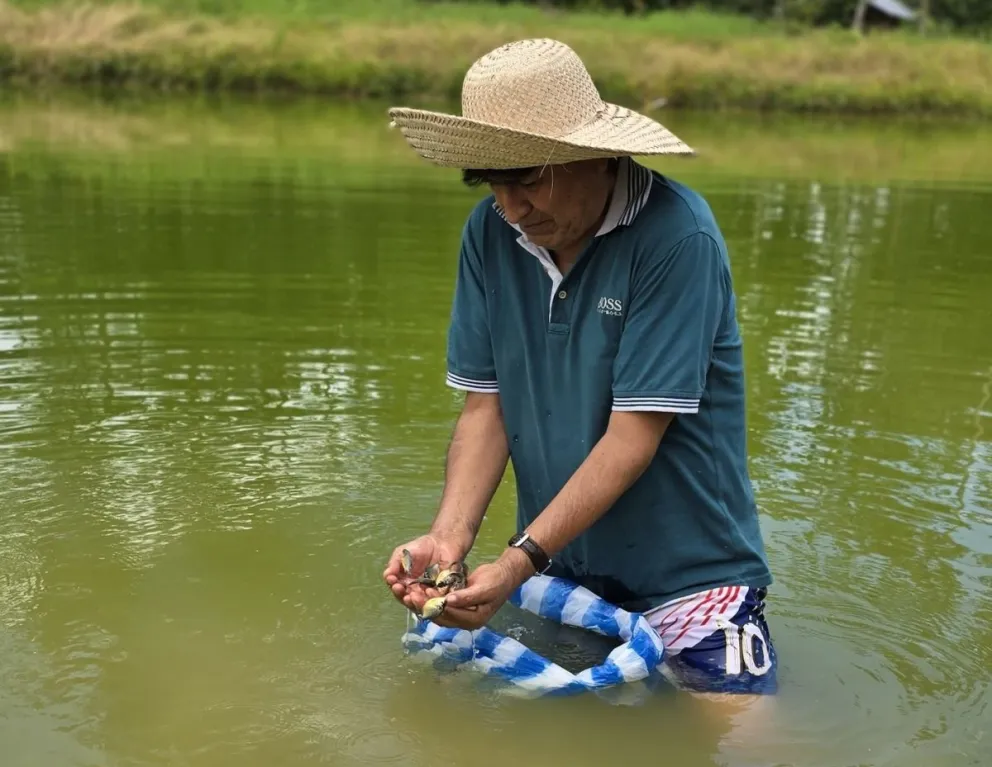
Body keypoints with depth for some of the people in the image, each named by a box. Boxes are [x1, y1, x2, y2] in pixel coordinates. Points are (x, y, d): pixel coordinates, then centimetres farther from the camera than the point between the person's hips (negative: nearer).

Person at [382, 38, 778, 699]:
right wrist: (450, 535, -18)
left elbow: (634, 435, -24)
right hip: (558, 570, 5)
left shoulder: (677, 238, -22)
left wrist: (520, 560, -28)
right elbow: (485, 404, -4)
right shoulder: (491, 233, -6)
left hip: (689, 570, -4)